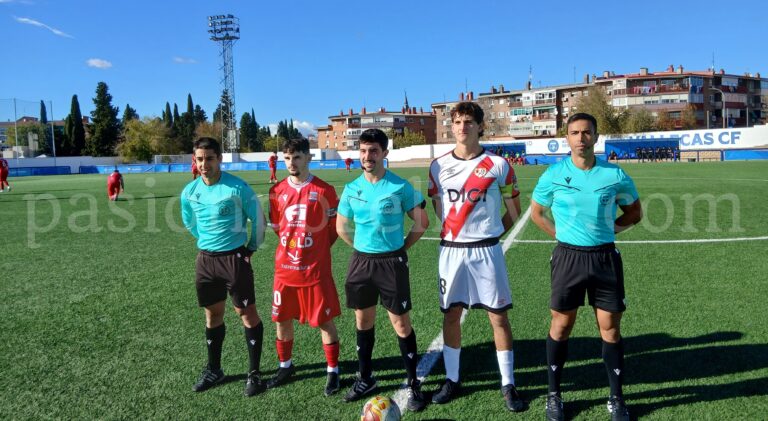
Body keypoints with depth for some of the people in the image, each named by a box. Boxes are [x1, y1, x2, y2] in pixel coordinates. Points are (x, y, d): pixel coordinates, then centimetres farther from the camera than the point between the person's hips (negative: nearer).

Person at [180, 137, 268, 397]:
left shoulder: (237, 187, -14)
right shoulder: (190, 191, 0)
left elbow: (257, 218, -3)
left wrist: (251, 248, 4)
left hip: (235, 258, -4)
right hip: (206, 259, 5)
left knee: (247, 313, 0)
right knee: (212, 315, 15)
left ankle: (254, 373, 12)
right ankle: (214, 370, 30)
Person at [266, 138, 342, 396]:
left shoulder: (324, 190, -8)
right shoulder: (277, 191, 3)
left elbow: (334, 227, 0)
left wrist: (317, 249, 3)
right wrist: (293, 245, 11)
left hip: (316, 269, -4)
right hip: (285, 268, 4)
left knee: (325, 321, 3)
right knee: (282, 319, 14)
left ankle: (333, 372, 19)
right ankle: (285, 366, 34)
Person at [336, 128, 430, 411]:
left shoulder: (400, 187, -10)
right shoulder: (351, 189, 2)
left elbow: (421, 223, -3)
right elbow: (341, 227, 14)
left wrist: (401, 247, -1)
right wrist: (362, 249, 9)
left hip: (392, 262, -4)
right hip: (361, 261, 4)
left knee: (400, 322, 0)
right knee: (363, 320, 13)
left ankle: (413, 383, 15)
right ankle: (365, 379, 29)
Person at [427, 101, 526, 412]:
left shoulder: (498, 165, -4)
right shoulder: (438, 165, 4)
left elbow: (514, 209, 6)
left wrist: (489, 233, 6)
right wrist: (456, 232, 11)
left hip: (486, 251, -2)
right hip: (451, 250, 2)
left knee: (498, 315, 3)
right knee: (451, 314, 9)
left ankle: (508, 384, 16)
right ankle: (452, 380, 24)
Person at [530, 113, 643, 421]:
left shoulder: (615, 175, -2)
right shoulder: (553, 175, -4)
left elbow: (634, 212, 12)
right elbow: (536, 213, 9)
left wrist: (609, 228, -1)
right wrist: (561, 235, 0)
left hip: (605, 257, 1)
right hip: (568, 257, -1)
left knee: (610, 328, 7)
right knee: (561, 326, 6)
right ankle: (554, 395, 21)